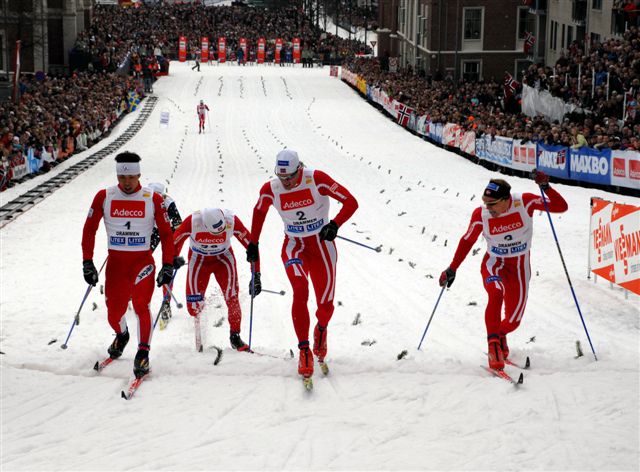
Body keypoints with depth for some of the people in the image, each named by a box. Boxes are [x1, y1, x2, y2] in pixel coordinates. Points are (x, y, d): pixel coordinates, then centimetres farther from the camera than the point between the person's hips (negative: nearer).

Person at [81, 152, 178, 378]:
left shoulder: (152, 199, -5)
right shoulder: (104, 197, -3)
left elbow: (166, 233, 1)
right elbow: (89, 229, 4)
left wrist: (168, 266, -5)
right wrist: (87, 263, -1)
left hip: (142, 260, -2)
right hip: (115, 261, 2)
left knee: (141, 305, -23)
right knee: (114, 313, 6)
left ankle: (143, 354, -16)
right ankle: (121, 335, 41)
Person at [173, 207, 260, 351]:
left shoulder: (232, 221, -30)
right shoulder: (192, 222, -32)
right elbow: (174, 245, -18)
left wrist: (256, 275, -20)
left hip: (223, 257, 0)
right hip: (198, 259, 0)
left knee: (232, 298, -19)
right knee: (194, 306, -8)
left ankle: (235, 336, 0)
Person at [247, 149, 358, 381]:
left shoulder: (316, 179, -20)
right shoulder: (270, 189, -11)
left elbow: (351, 202, -17)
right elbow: (259, 212, 11)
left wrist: (335, 224, -32)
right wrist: (253, 244, 12)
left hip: (321, 245, -1)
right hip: (294, 246, 1)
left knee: (325, 304, 0)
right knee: (300, 291, -24)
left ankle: (321, 329, 37)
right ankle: (304, 351, -18)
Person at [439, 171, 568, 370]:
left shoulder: (525, 202, -20)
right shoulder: (481, 215, -19)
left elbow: (561, 206, -19)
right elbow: (467, 241, -2)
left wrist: (546, 188, -35)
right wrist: (452, 269, 0)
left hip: (519, 266, 1)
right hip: (494, 263, -1)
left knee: (513, 319, 1)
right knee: (496, 292, -35)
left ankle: (500, 334, 38)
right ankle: (494, 345, -29)